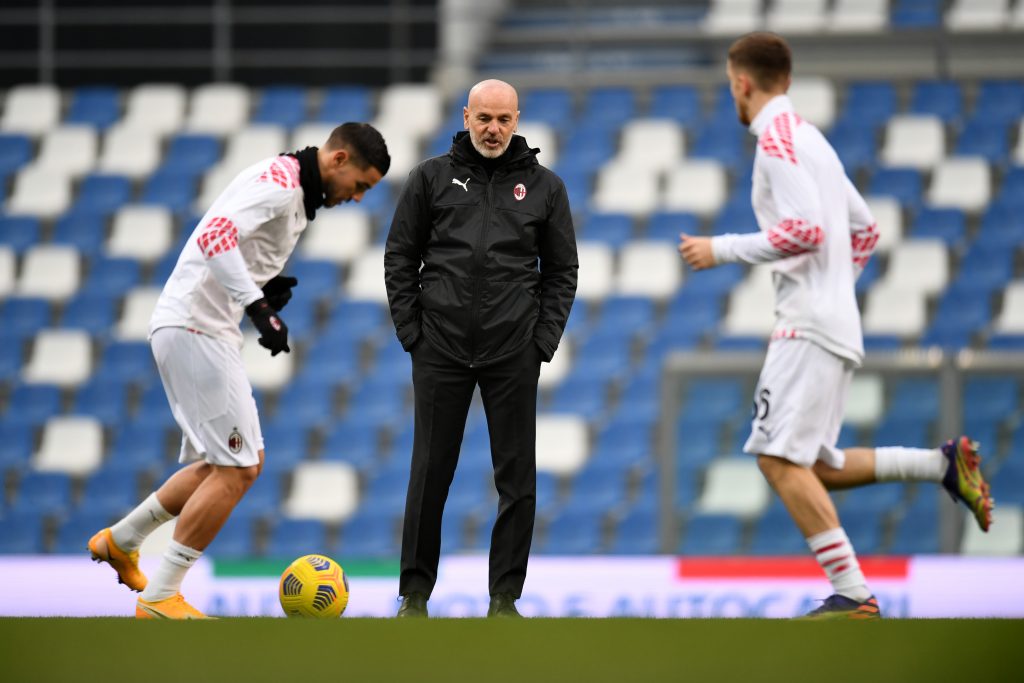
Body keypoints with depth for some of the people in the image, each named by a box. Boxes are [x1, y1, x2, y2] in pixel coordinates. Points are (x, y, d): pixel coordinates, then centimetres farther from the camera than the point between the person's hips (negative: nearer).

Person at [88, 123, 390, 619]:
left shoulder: (294, 193, 17)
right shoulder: (279, 183, -15)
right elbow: (215, 236, -30)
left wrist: (266, 286, 7)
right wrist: (257, 305, -34)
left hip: (205, 330, 10)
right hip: (195, 330, -10)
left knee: (235, 464, 16)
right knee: (235, 470, -9)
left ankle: (120, 541, 25)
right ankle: (160, 597, -5)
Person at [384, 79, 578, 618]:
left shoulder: (543, 187, 8)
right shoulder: (432, 178, 7)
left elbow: (562, 270, 11)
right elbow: (400, 257, 9)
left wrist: (545, 339, 0)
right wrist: (411, 330, 0)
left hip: (513, 353, 0)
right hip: (441, 349, 0)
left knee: (517, 477, 0)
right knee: (431, 473, 1)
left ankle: (506, 597, 6)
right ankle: (415, 592, 8)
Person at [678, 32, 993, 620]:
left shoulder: (778, 139, -9)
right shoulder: (811, 140, 22)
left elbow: (806, 230, -20)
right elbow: (865, 231, 28)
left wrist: (722, 250, -13)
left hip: (810, 324, -10)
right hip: (836, 324, 10)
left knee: (780, 458, -15)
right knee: (813, 469, 10)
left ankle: (854, 595, -21)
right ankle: (944, 464, 4)